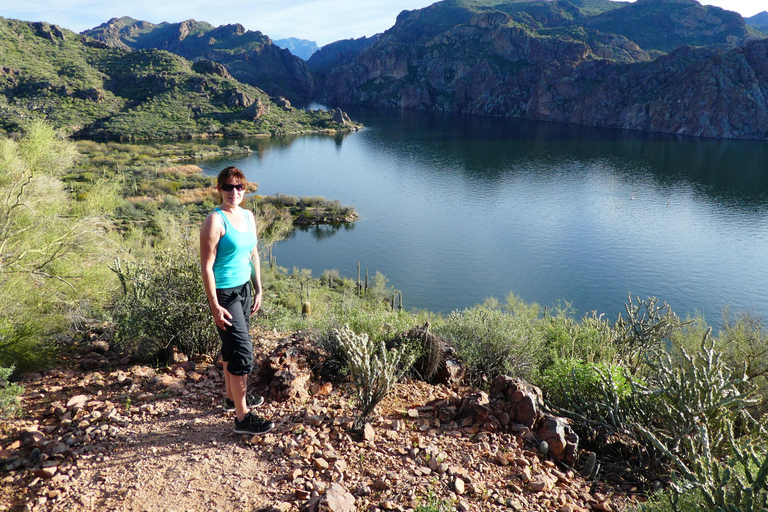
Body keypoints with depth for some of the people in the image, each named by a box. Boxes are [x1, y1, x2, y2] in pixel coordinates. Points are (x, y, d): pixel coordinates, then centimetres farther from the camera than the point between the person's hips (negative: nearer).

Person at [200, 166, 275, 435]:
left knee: (232, 347, 21)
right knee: (243, 352, -6)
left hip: (244, 288, 8)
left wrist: (258, 289, 13)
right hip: (224, 293, -8)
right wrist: (215, 306, -20)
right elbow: (207, 265, -18)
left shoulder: (248, 216, 6)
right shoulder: (215, 220, -17)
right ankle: (243, 418, 6)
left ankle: (233, 397, 38)